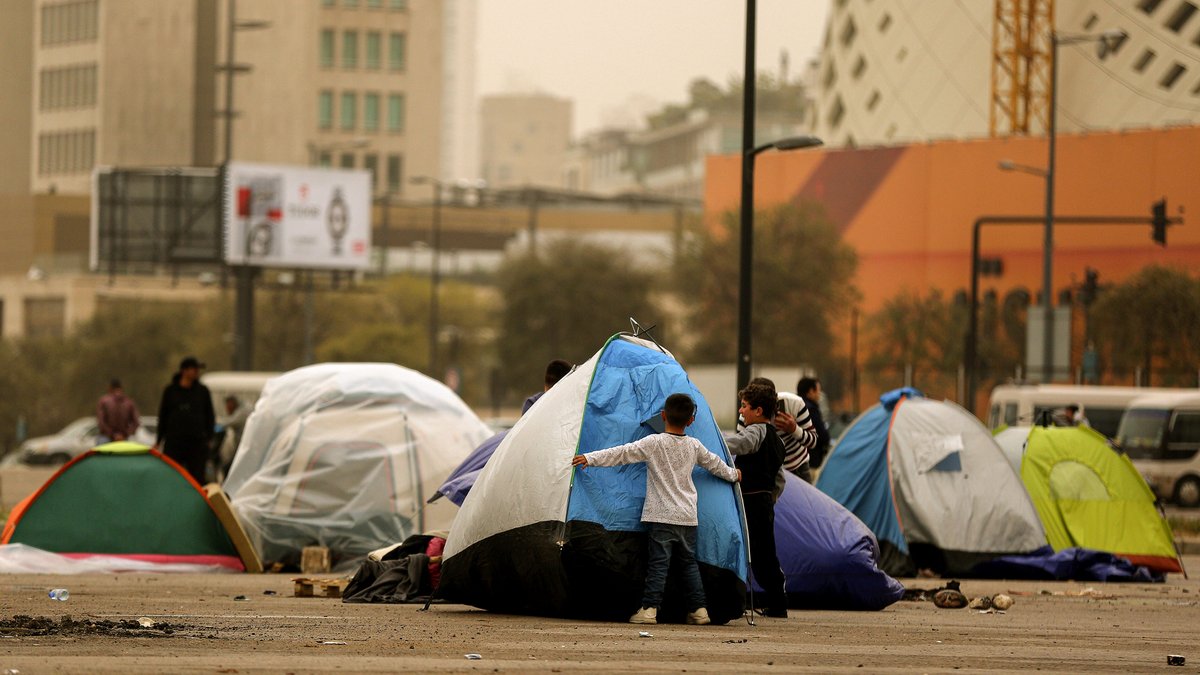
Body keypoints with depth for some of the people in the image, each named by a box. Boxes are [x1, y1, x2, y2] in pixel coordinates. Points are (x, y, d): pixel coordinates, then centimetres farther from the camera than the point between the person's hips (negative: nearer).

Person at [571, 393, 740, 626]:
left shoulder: (653, 443, -8)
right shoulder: (694, 446, 7)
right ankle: (698, 609, 11)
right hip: (687, 517, 4)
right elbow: (714, 464, 24)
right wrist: (733, 474, 45)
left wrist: (590, 458, -11)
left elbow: (624, 453, -13)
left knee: (658, 563, -7)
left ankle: (649, 608, -14)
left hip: (662, 516, -4)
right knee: (689, 563, 12)